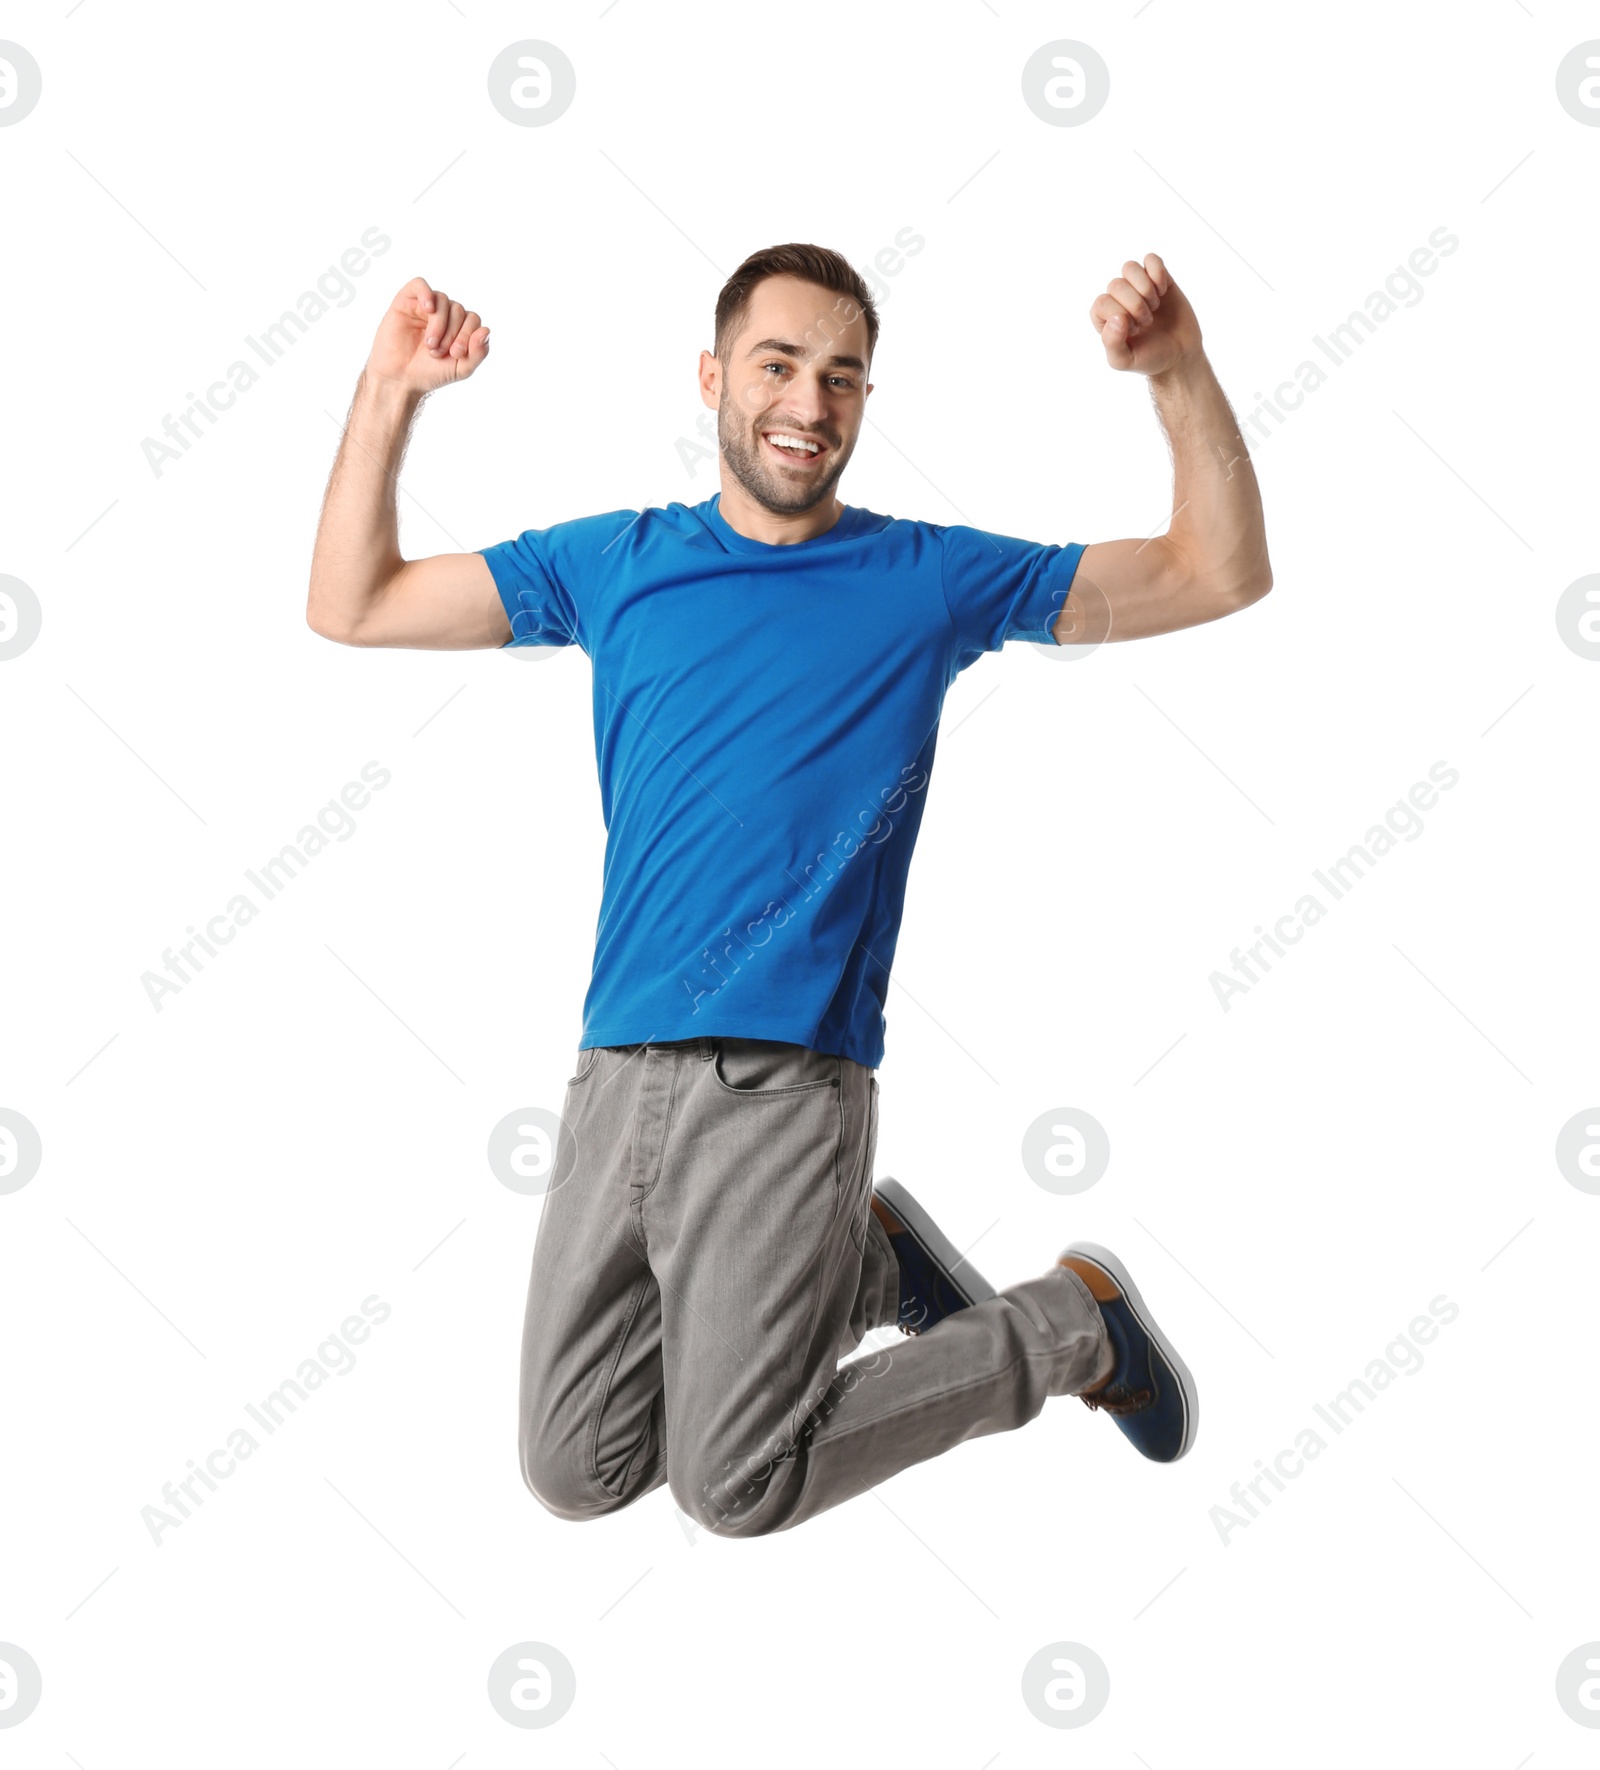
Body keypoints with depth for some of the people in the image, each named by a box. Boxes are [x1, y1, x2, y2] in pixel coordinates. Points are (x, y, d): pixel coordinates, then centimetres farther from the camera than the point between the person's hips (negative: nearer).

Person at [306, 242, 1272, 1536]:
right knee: (576, 1475, 8)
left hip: (788, 1083, -4)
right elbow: (351, 609, 13)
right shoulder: (613, 563, 11)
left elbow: (1222, 575, 7)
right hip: (616, 1073, 4)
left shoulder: (931, 580, 5)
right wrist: (390, 392, 4)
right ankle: (873, 1263, 26)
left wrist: (1180, 374, -6)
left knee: (737, 1491, -5)